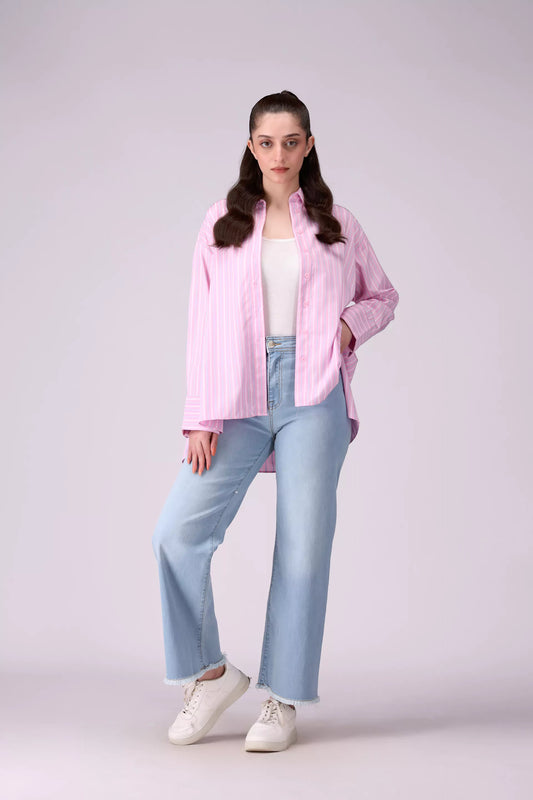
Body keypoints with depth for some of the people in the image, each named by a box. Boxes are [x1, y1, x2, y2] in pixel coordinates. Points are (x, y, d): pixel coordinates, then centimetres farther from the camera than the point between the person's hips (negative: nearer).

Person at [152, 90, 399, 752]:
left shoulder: (335, 223, 11)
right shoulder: (222, 224, 9)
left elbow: (384, 296, 21)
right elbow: (205, 324, 5)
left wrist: (351, 323, -2)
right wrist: (202, 417, -2)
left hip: (314, 397, 0)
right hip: (240, 398, 1)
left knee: (302, 546, 0)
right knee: (177, 532, -10)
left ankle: (283, 700, 13)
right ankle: (210, 671, 10)